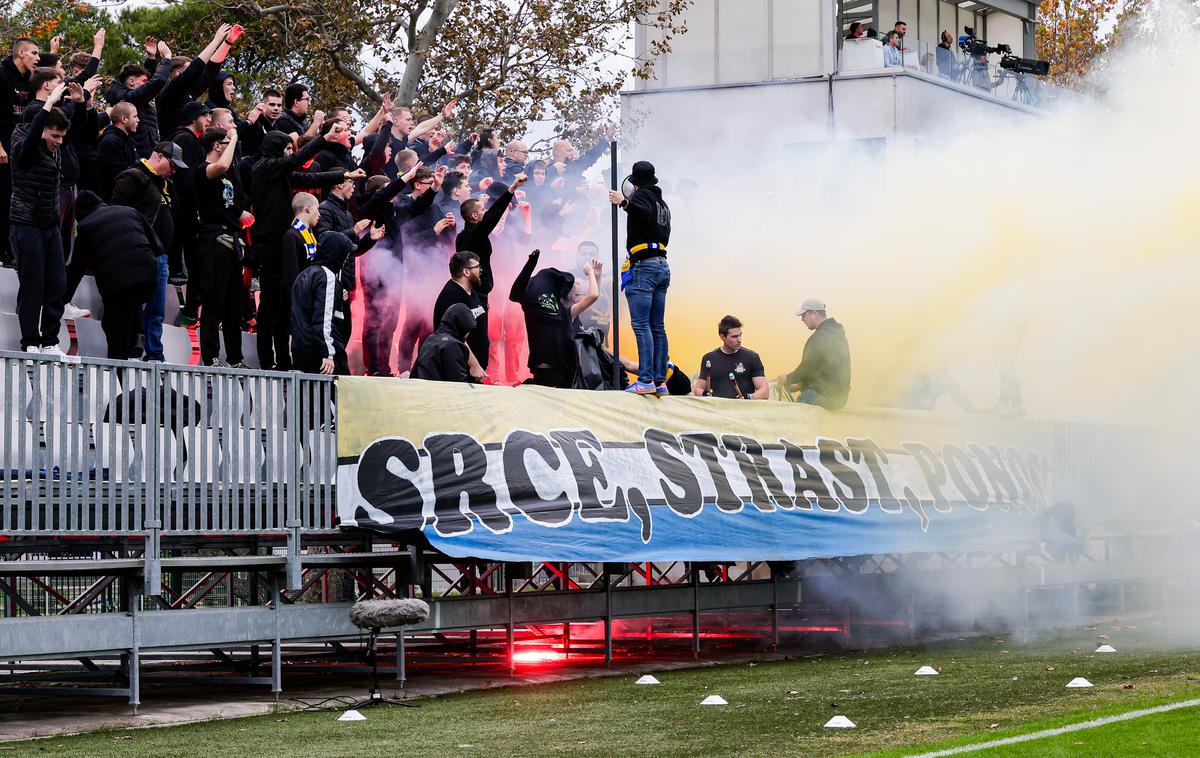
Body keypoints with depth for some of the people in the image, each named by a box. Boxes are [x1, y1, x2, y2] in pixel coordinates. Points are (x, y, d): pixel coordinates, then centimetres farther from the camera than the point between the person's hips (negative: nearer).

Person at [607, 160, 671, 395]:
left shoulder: (642, 194, -2)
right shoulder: (663, 203, 23)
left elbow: (646, 213, -22)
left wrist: (625, 203, -30)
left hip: (644, 266, -9)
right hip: (662, 266, 9)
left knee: (641, 325, -13)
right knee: (657, 327, 8)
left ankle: (646, 380, -21)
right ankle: (660, 381, 4)